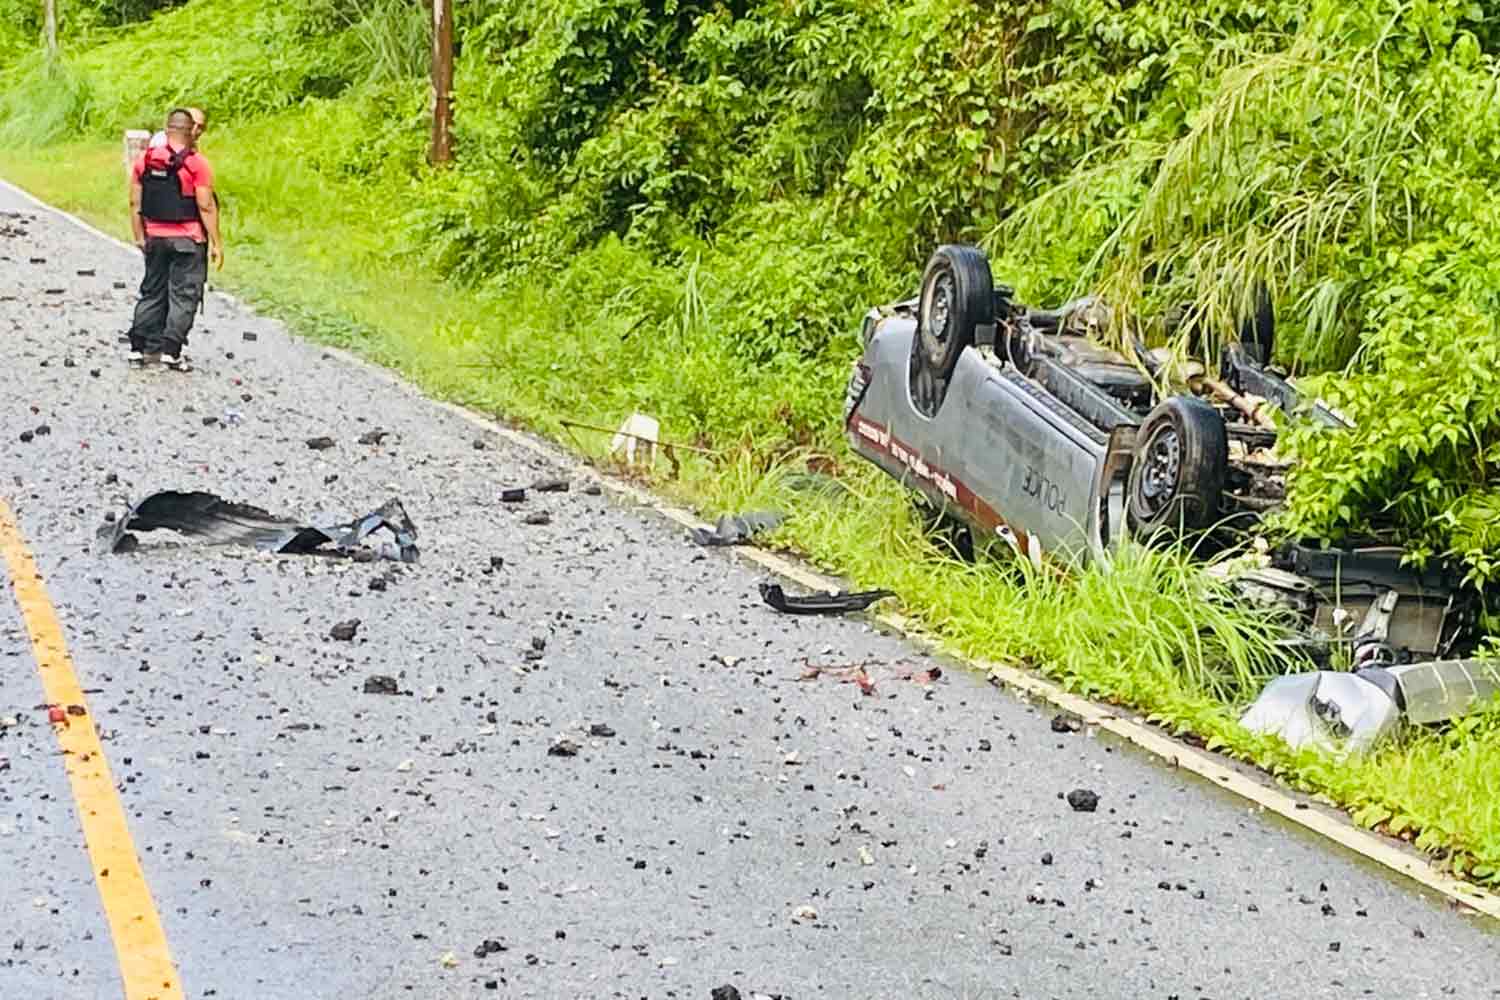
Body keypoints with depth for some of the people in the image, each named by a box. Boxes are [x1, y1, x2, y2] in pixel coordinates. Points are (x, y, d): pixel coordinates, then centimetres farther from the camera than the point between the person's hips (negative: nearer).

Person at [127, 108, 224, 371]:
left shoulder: (145, 159, 3)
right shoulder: (196, 163, -12)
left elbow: (136, 203, 6)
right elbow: (206, 207, -14)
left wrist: (140, 237, 16)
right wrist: (216, 243, -8)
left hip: (155, 238, 5)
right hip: (188, 240, -5)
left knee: (152, 293, 15)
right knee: (183, 296, 2)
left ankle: (139, 349, 14)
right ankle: (171, 351, -1)